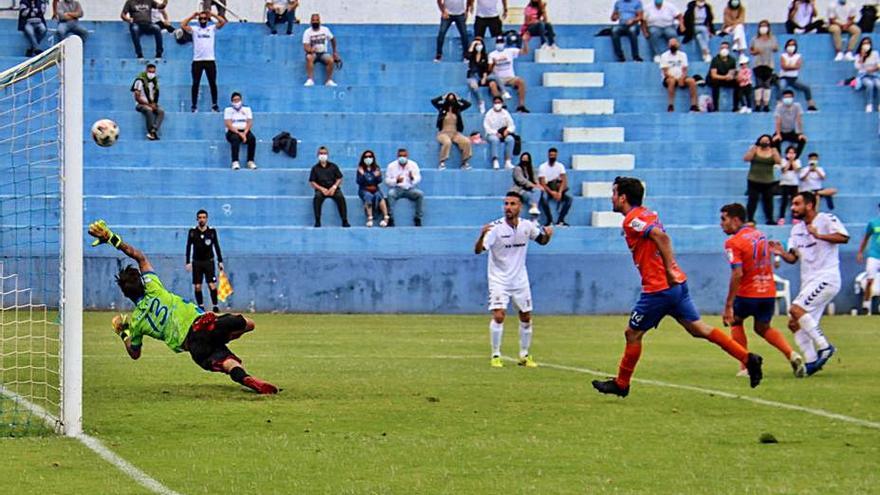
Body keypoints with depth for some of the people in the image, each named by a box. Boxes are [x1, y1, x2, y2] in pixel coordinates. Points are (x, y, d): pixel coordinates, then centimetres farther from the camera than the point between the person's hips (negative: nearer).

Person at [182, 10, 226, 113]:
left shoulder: (212, 28, 9)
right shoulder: (194, 29, 7)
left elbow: (223, 22, -2)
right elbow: (183, 25, -5)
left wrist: (213, 15, 0)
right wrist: (192, 16, 0)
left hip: (210, 60, 0)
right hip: (197, 60, 0)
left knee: (213, 83, 2)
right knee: (195, 84, 0)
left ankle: (214, 105, 8)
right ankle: (194, 106, 4)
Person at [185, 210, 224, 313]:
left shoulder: (212, 231, 1)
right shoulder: (192, 232, 1)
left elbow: (216, 246, 6)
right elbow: (188, 247, 3)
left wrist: (220, 261, 4)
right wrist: (188, 262, -3)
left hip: (209, 261, -1)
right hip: (196, 262, 1)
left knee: (212, 285, -11)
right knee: (197, 287, 0)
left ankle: (215, 306, -5)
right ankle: (201, 307, 11)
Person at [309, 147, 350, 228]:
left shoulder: (333, 166, 12)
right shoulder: (315, 168, 10)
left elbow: (339, 179, 9)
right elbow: (312, 182, 4)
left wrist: (334, 187, -10)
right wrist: (321, 189, -12)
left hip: (333, 188, 1)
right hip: (321, 189, 0)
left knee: (341, 197, -31)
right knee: (317, 197, -35)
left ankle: (344, 221, -30)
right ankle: (317, 221, -31)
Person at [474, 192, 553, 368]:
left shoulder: (527, 226, -4)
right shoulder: (495, 228, -18)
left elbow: (542, 241, 14)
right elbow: (478, 250, -26)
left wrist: (548, 234, -10)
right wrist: (482, 236, -47)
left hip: (520, 279, 4)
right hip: (499, 279, -4)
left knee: (526, 317, 9)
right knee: (498, 315, -17)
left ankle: (525, 355, 24)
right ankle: (495, 356, -6)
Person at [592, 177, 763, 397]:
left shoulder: (632, 220, -13)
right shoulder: (648, 214, 16)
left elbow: (661, 236, -26)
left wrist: (669, 270, -25)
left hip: (659, 288, -9)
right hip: (676, 284, 9)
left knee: (632, 333, 5)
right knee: (698, 328, 7)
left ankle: (621, 384, 16)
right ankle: (748, 358, 0)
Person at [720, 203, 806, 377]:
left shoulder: (733, 242, -13)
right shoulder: (760, 235, 11)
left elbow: (737, 274, -22)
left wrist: (729, 305, -21)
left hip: (748, 293, -6)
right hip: (769, 292, 6)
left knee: (736, 322, 20)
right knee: (763, 328, 24)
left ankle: (745, 367, 12)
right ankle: (792, 355, 2)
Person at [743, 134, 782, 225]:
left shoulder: (773, 151, 6)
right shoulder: (754, 150, 2)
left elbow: (778, 162, -4)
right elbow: (746, 159, -8)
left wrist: (774, 152, -13)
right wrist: (753, 150, -14)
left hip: (768, 181, 1)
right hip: (754, 180, -1)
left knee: (768, 200, 2)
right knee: (753, 199, -4)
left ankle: (770, 219, 6)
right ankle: (750, 219, 0)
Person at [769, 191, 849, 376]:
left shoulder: (826, 220, -6)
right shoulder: (797, 229, 18)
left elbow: (844, 237, -21)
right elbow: (793, 258, 16)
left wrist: (818, 235, -30)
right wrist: (781, 253, -5)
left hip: (826, 278, -9)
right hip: (808, 282, 9)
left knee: (796, 309, -24)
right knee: (795, 323, 5)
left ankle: (824, 346, -19)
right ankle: (811, 362, 10)